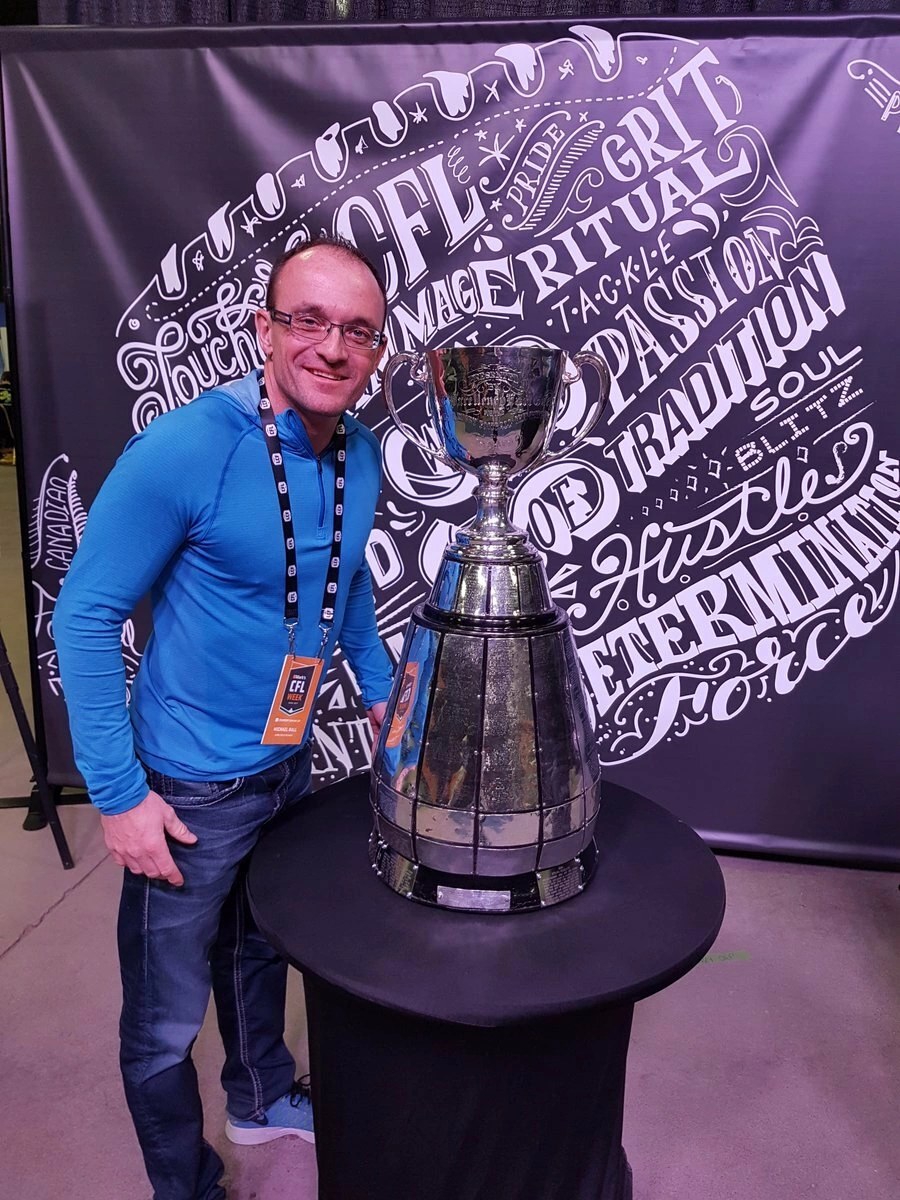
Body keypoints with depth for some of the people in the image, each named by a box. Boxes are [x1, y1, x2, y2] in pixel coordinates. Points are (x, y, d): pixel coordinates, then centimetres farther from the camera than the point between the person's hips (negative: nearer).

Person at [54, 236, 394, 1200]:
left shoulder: (361, 454, -4)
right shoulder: (183, 449, -23)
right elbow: (84, 616, -18)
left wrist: (379, 690, 10)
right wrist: (119, 795, -17)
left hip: (289, 763, 6)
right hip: (191, 789, -6)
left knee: (261, 951, 28)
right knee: (166, 1020, 12)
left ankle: (262, 1098, 55)